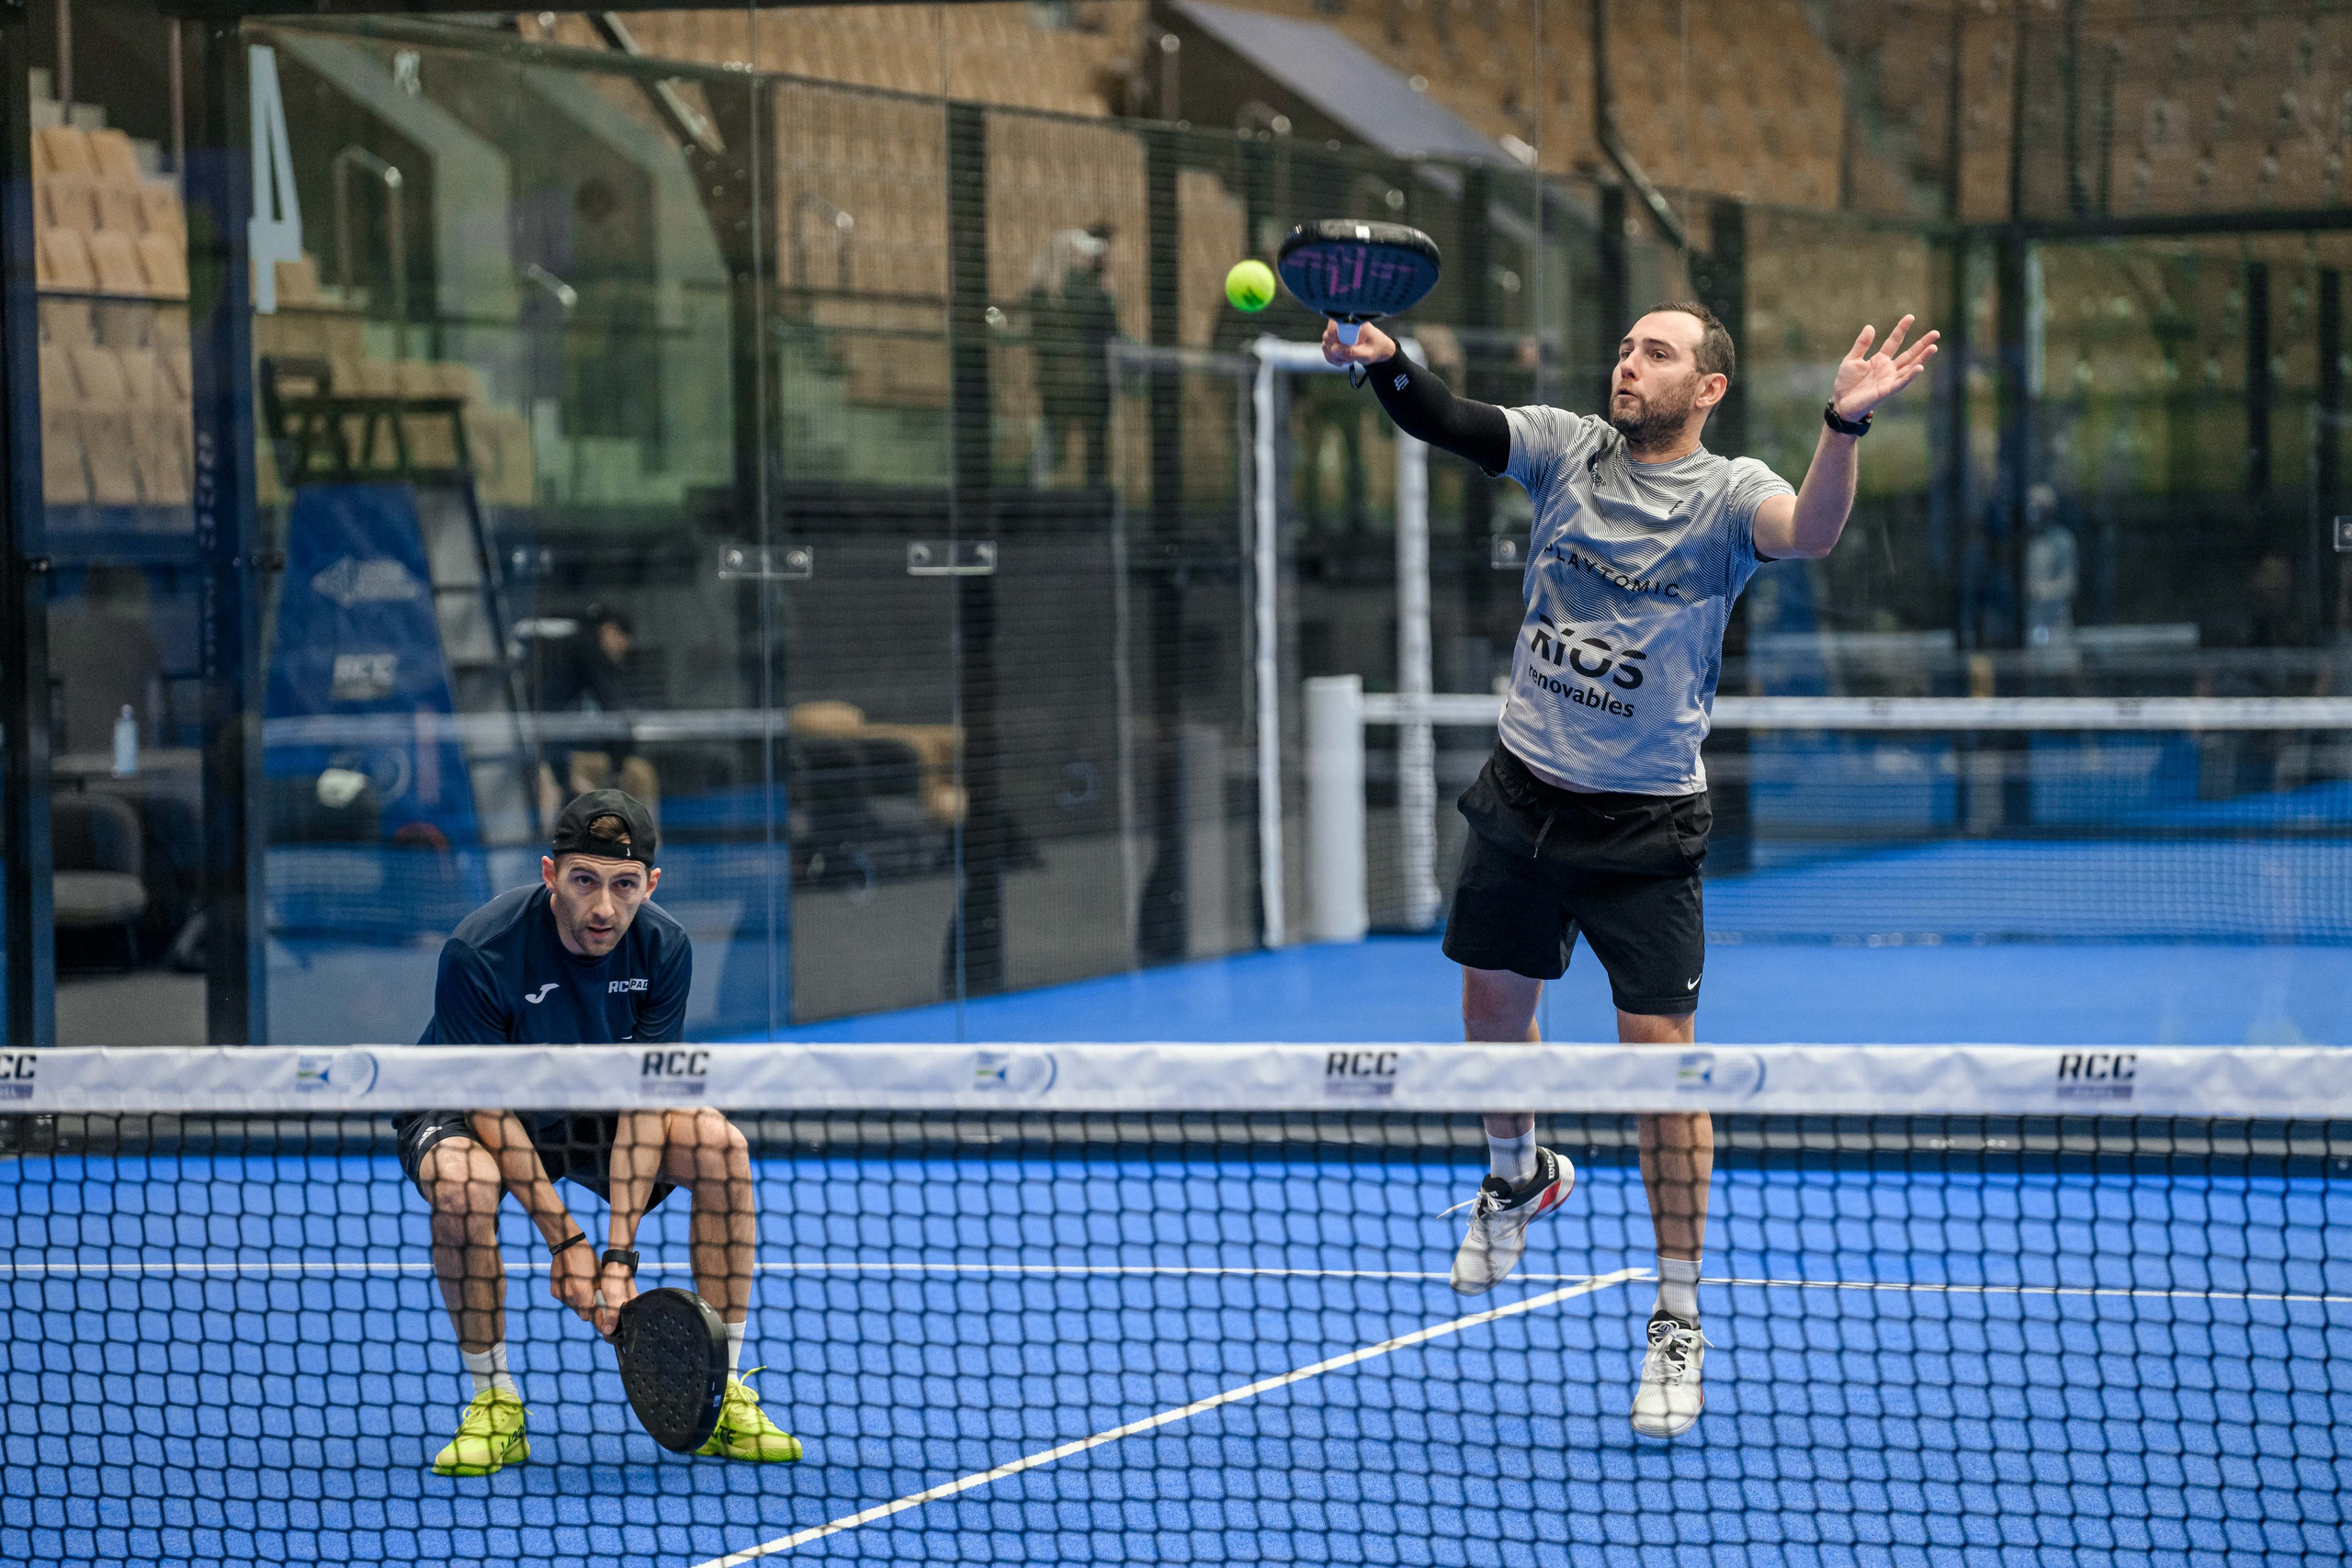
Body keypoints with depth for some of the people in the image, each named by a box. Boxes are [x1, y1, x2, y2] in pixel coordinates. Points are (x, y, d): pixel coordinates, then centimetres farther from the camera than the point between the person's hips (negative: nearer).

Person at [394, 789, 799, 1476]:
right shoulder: (479, 952, -30)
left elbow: (644, 1101, -19)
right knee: (464, 1184, -38)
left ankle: (721, 1392, -11)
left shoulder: (663, 948, -19)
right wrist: (563, 1239, -30)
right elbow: (490, 1110, -25)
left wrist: (620, 1252, -27)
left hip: (592, 1114, 4)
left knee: (720, 1145, -21)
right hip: (465, 1114, -4)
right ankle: (493, 1402, -17)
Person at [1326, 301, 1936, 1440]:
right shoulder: (1567, 449, 2)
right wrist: (1383, 362, -31)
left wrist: (1845, 425, -48)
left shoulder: (1727, 494, -9)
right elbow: (1445, 422, -10)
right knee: (1494, 1006, 17)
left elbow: (1809, 531, -30)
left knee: (1661, 1057, -6)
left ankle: (1678, 1325, 4)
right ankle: (1518, 1176, 50)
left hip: (1645, 829, -4)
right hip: (1524, 792, 4)